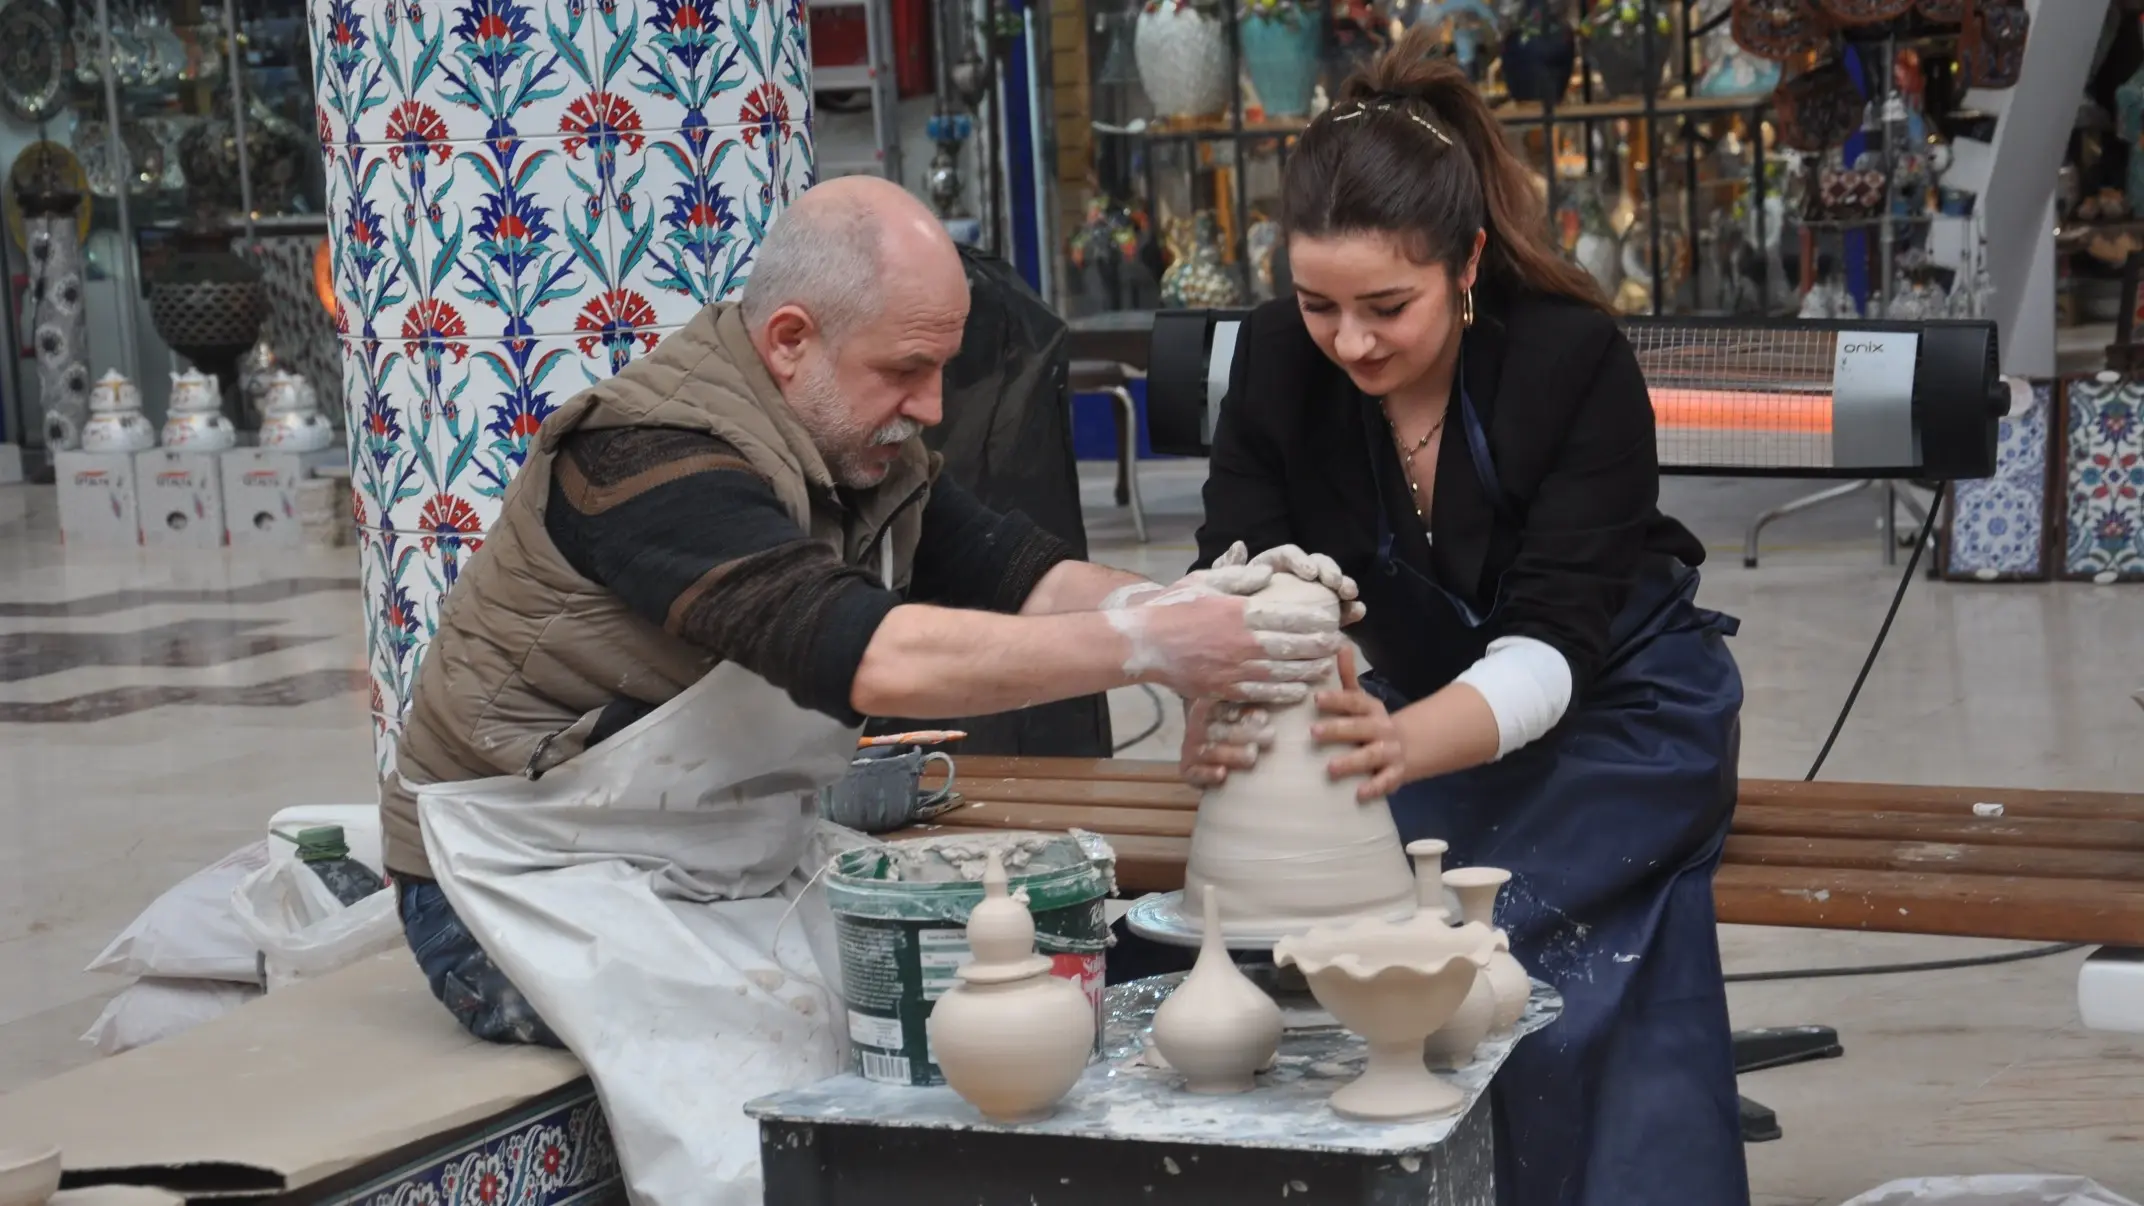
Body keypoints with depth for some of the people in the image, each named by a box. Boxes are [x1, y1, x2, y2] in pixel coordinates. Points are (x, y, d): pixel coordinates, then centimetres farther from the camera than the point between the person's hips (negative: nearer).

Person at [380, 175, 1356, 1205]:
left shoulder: (865, 451, 5)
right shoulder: (658, 453, -26)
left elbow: (1014, 576, -3)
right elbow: (872, 657, -38)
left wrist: (1176, 603, -23)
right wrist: (1144, 649, -39)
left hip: (745, 860, 8)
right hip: (544, 877, -8)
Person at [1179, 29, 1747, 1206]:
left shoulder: (1576, 359, -27)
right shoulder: (1278, 358, -17)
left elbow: (1549, 643, -33)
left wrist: (1406, 744, -53)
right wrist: (1214, 711, -46)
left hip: (1614, 709, -3)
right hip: (1428, 704, 3)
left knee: (1501, 940, -26)